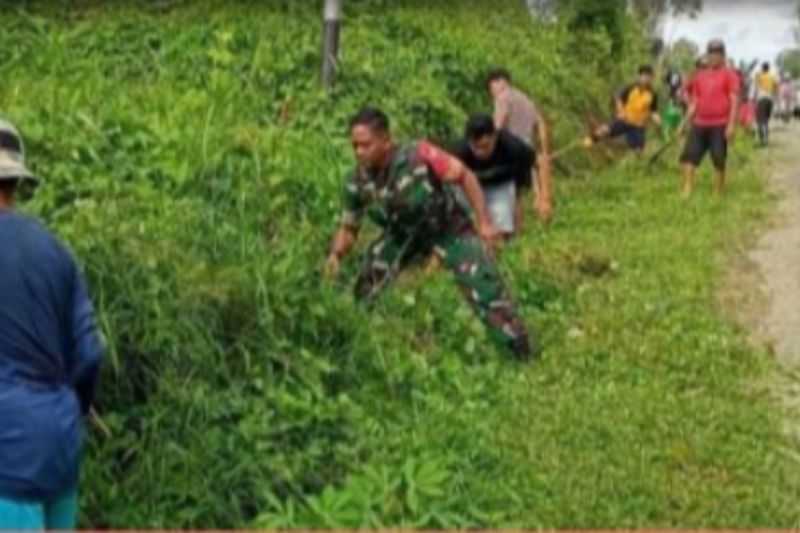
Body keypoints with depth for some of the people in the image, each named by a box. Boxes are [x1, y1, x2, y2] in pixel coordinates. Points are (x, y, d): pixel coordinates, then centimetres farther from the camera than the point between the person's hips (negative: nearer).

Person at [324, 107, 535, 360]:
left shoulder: (418, 156, -33)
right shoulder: (358, 183, -19)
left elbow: (464, 176, -21)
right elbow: (348, 228, -4)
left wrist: (484, 222, -19)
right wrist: (336, 254, -25)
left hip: (448, 229, -4)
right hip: (403, 235, 4)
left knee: (484, 288, -10)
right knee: (366, 285, -6)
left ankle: (524, 351, 6)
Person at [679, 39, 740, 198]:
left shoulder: (729, 75, -1)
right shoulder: (700, 76, 15)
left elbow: (734, 100, -7)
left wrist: (731, 124, -16)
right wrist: (686, 122, 14)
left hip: (720, 125, -5)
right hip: (699, 124, 5)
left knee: (719, 161, -1)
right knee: (689, 156, -4)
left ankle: (717, 195, 8)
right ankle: (687, 192, -2)